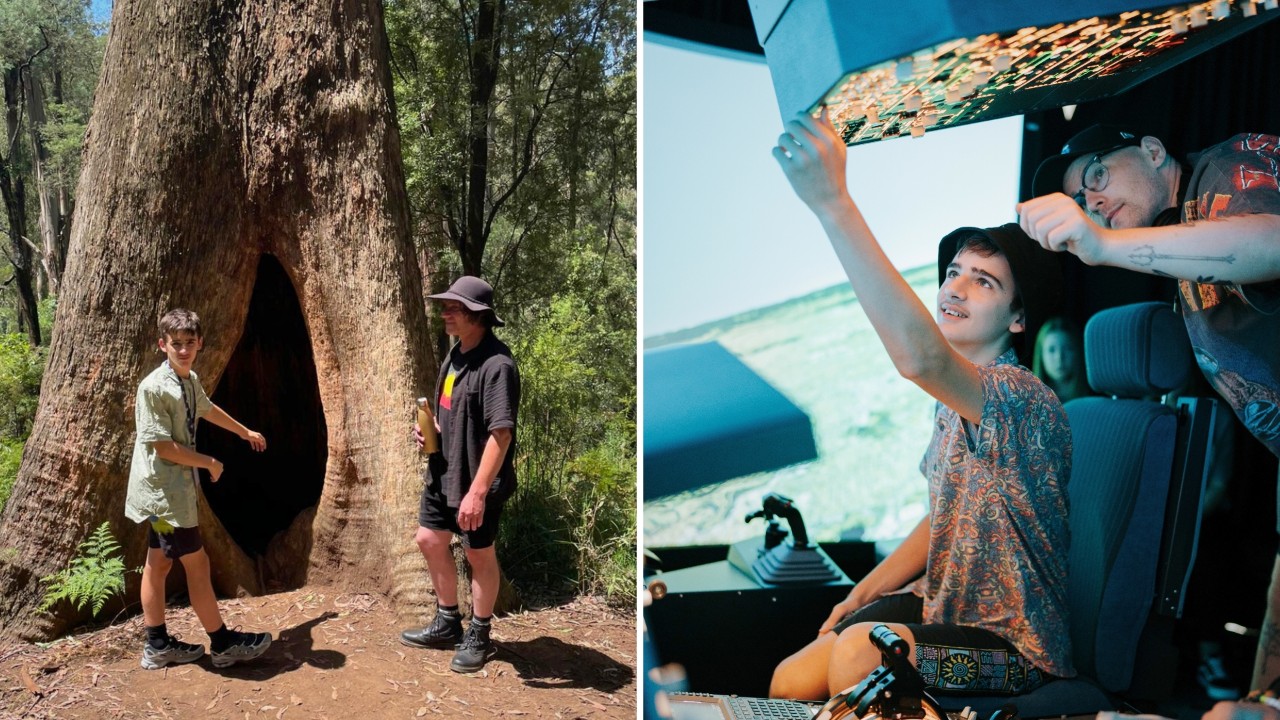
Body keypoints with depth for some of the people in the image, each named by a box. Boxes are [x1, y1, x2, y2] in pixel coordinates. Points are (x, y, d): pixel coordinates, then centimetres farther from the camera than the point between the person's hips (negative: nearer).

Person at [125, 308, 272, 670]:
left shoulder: (190, 380, 6)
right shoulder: (154, 387, -20)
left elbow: (207, 409, 28)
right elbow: (163, 446, -21)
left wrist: (245, 431, 41)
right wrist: (210, 463, -9)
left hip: (170, 491, 9)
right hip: (162, 490, -9)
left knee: (159, 563, 15)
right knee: (196, 563, -2)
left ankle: (157, 646, 25)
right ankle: (223, 643, 9)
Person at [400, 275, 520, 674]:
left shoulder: (496, 365, -23)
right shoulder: (456, 352, 6)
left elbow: (500, 433, -27)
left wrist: (477, 492, -29)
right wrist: (430, 427, 0)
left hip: (475, 481, -9)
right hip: (443, 472, 9)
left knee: (479, 554, 7)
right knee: (429, 540, 18)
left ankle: (478, 637, 27)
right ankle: (447, 623, 37)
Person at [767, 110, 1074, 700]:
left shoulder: (1022, 396, -24)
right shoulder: (958, 403, 7)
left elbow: (920, 359, -46)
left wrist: (832, 202, -49)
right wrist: (861, 594, 5)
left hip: (1013, 646, -8)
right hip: (943, 611, 8)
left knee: (863, 651, -33)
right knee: (789, 682, -6)